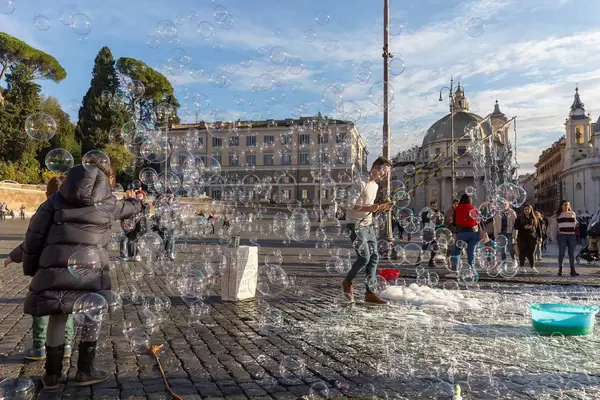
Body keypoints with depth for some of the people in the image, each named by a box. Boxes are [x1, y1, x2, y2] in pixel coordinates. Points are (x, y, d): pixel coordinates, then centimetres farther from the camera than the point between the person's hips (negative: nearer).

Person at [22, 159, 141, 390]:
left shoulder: (59, 196, 13)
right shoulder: (107, 202, 9)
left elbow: (36, 230, 8)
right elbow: (131, 208, 30)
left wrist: (31, 266, 16)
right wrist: (133, 198, 54)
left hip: (55, 265, 3)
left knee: (57, 315, 16)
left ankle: (52, 373, 25)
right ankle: (85, 371, 19)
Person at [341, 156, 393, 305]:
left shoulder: (375, 185, 17)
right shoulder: (361, 182, -13)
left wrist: (381, 207, 7)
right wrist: (368, 208, -29)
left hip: (368, 225, 9)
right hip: (356, 224, -9)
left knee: (374, 258, 3)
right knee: (364, 257, -13)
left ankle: (369, 293, 7)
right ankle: (347, 281, 11)